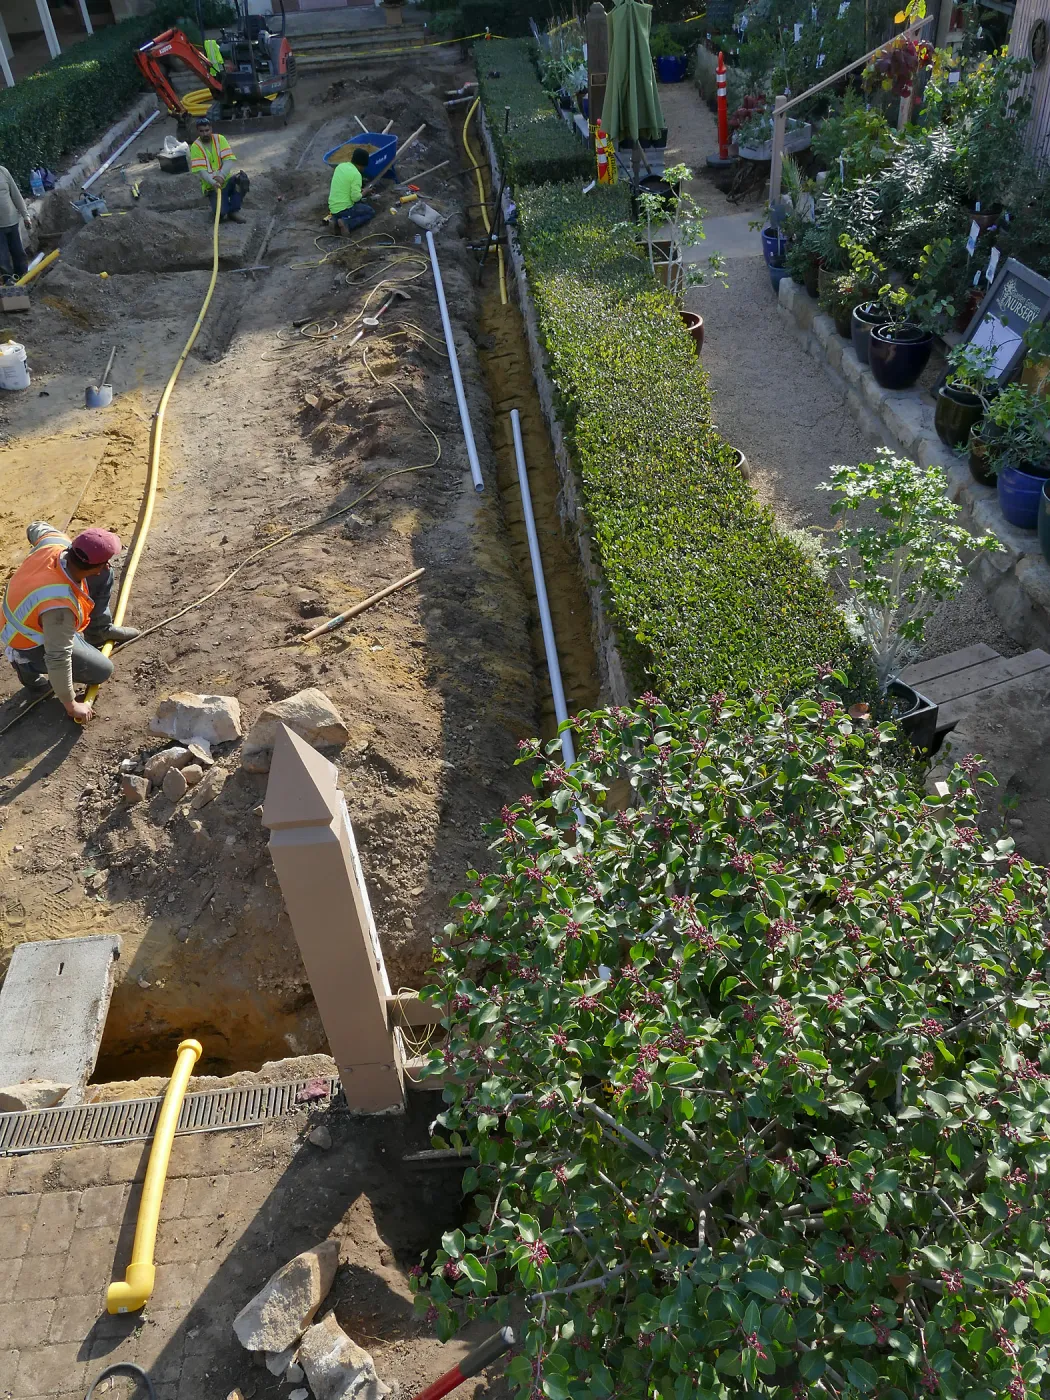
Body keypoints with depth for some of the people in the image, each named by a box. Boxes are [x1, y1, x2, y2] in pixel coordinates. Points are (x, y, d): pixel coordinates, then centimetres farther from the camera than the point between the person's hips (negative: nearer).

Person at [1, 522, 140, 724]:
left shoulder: (56, 541, -25)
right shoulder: (60, 606, -45)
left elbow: (36, 528, 2)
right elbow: (58, 659, -36)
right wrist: (71, 705, -25)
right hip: (32, 644, -7)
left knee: (103, 575, -1)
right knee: (102, 670, -5)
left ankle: (100, 631, 20)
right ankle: (30, 666, 7)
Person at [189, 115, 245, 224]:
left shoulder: (220, 139, -2)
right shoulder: (195, 147, -8)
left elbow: (229, 161, -13)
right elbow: (201, 171, -16)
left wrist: (221, 176, -31)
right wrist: (213, 182, -36)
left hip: (226, 179, 3)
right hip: (211, 186, -3)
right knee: (221, 213, -29)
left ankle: (234, 210, -11)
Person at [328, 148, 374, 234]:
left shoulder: (341, 166, 7)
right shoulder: (356, 174, -17)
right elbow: (356, 197, -19)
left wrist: (358, 189, 21)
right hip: (344, 209, -8)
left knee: (361, 204, 31)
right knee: (371, 212, 12)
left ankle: (337, 219, 7)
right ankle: (346, 223, -10)